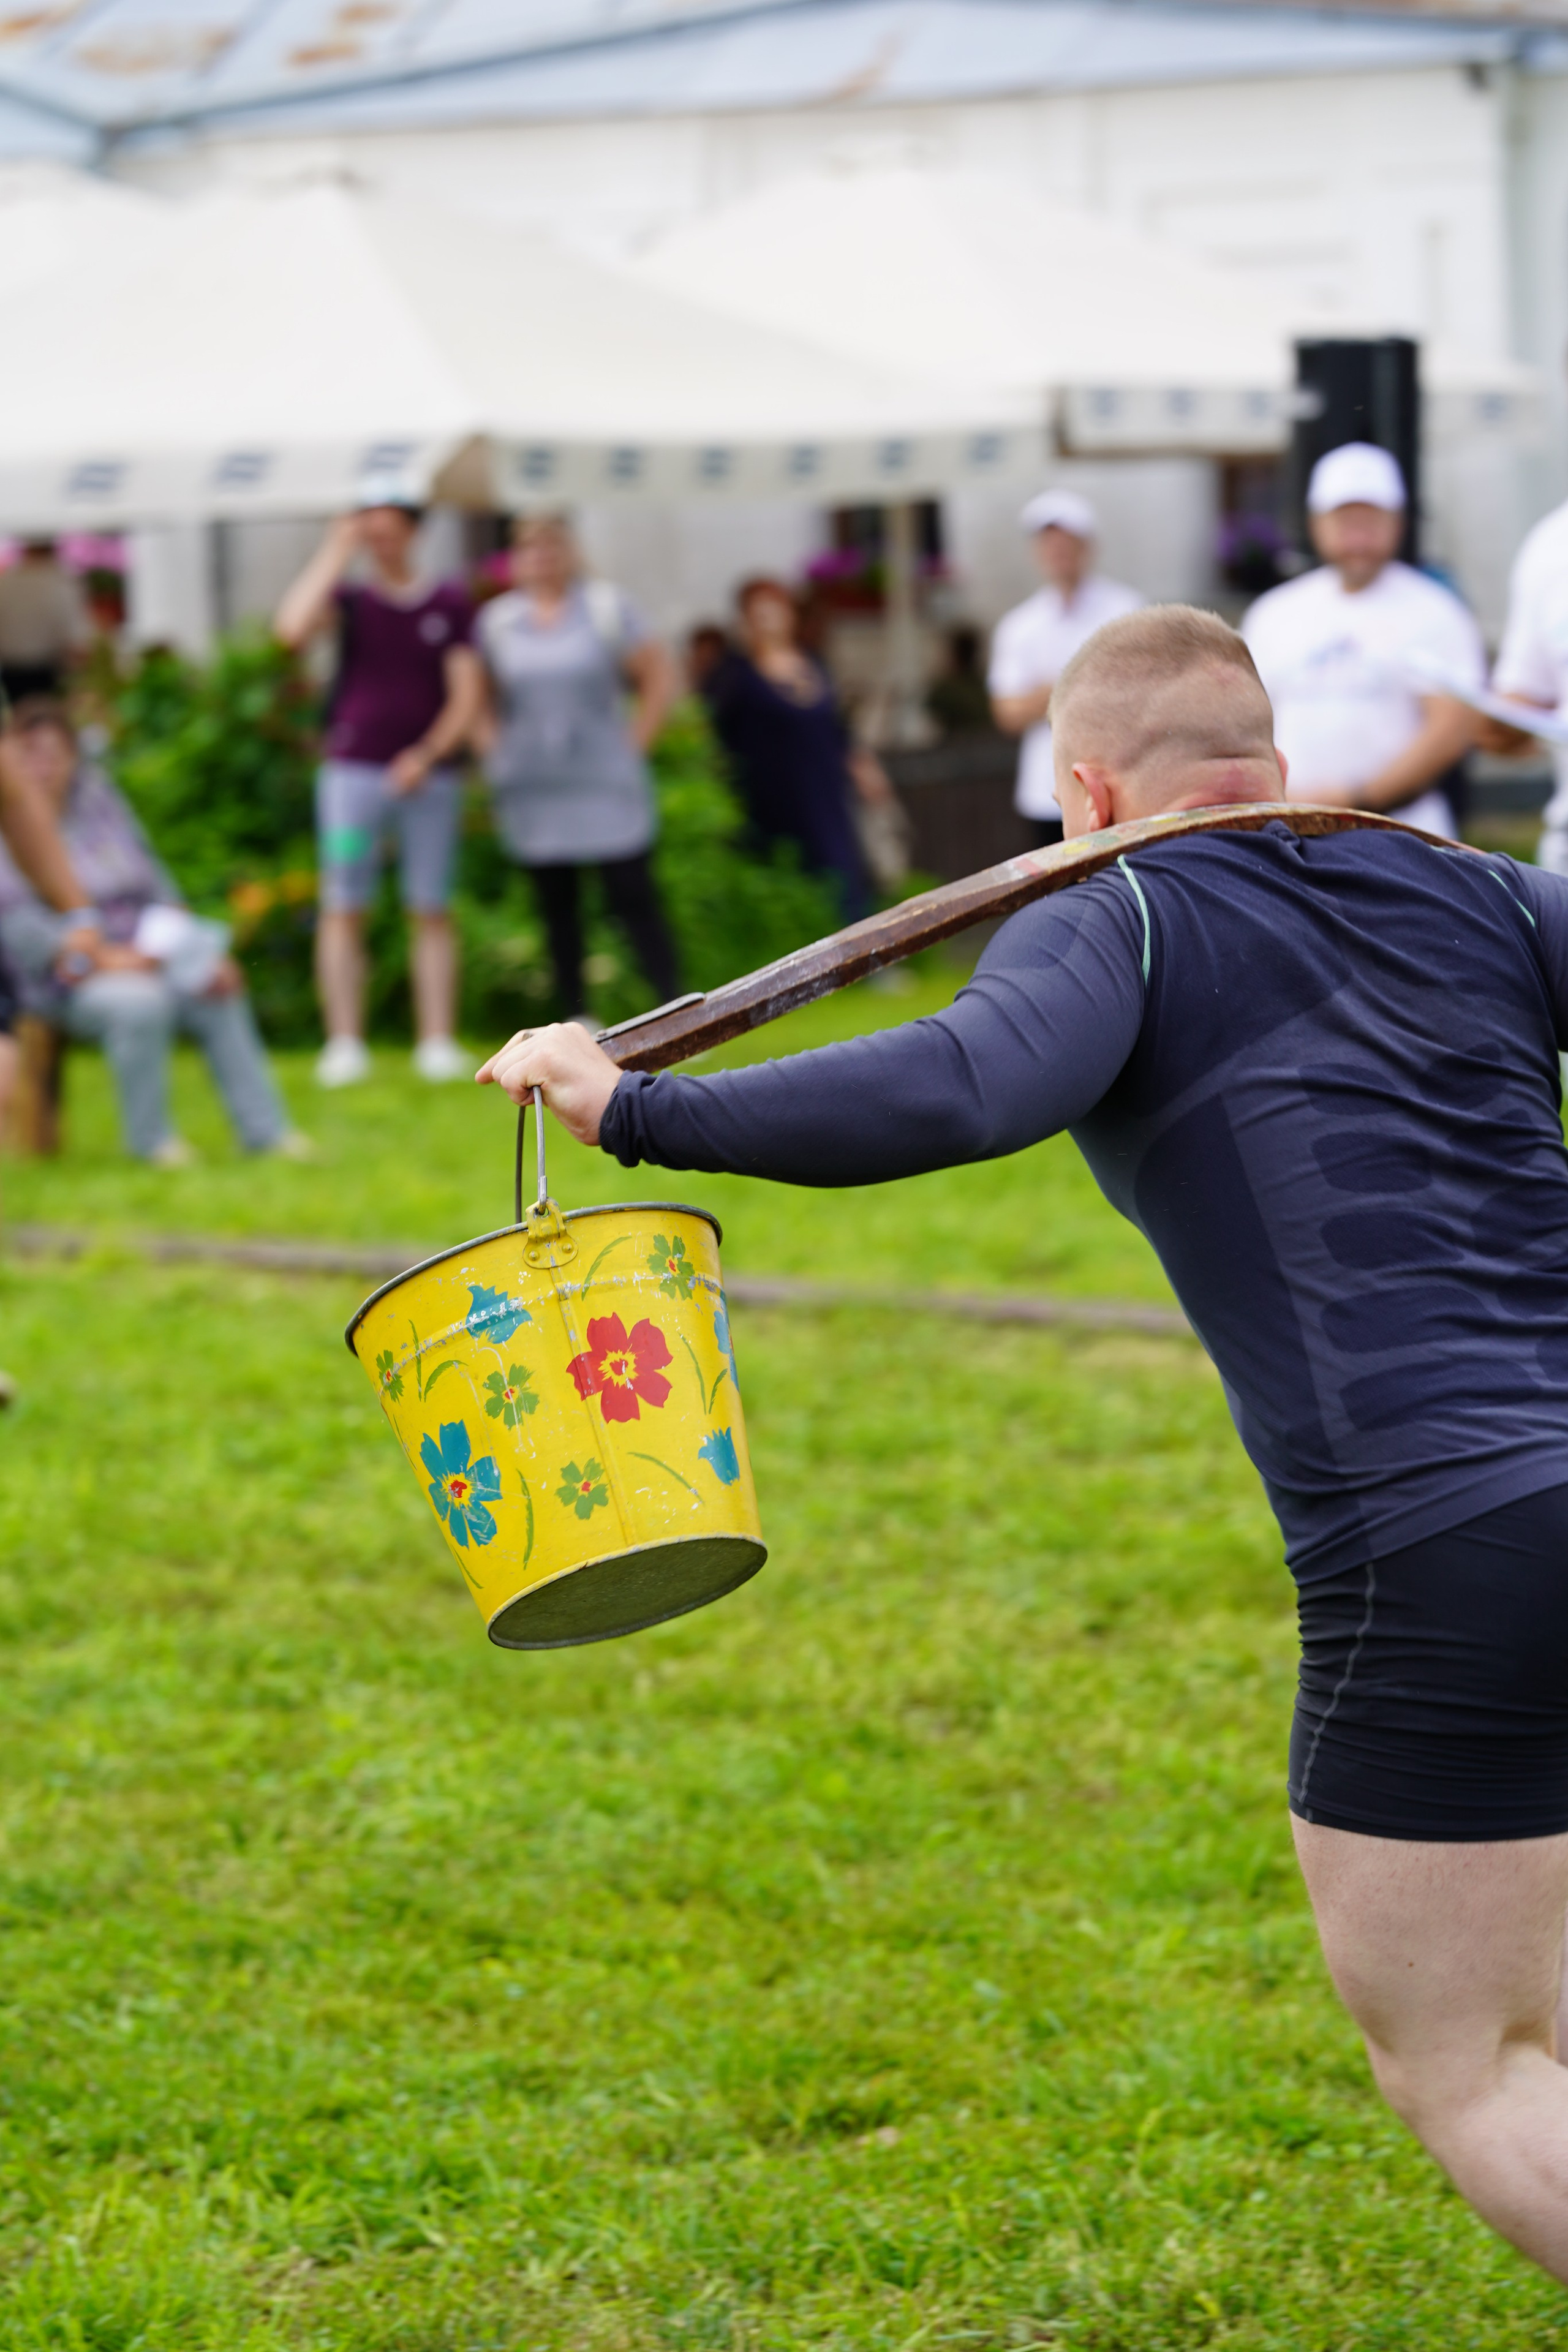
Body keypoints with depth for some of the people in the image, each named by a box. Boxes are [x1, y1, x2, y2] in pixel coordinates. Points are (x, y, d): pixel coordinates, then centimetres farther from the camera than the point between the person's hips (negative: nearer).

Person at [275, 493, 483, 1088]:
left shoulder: (450, 603, 8)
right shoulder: (350, 597, 6)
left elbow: (466, 697, 3)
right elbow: (292, 627, -15)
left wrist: (427, 754, -11)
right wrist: (334, 554, -8)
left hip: (427, 775, 1)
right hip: (353, 769, -1)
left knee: (431, 913, 1)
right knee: (343, 911, -4)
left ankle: (437, 1044, 3)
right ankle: (344, 1045, -3)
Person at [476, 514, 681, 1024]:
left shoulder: (607, 607, 1)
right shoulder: (497, 620, 8)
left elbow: (659, 678, 3)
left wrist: (633, 743, -4)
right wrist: (495, 748, 5)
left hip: (605, 786, -2)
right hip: (533, 788, 3)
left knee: (632, 895, -9)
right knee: (556, 904, 3)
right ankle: (577, 1016, 11)